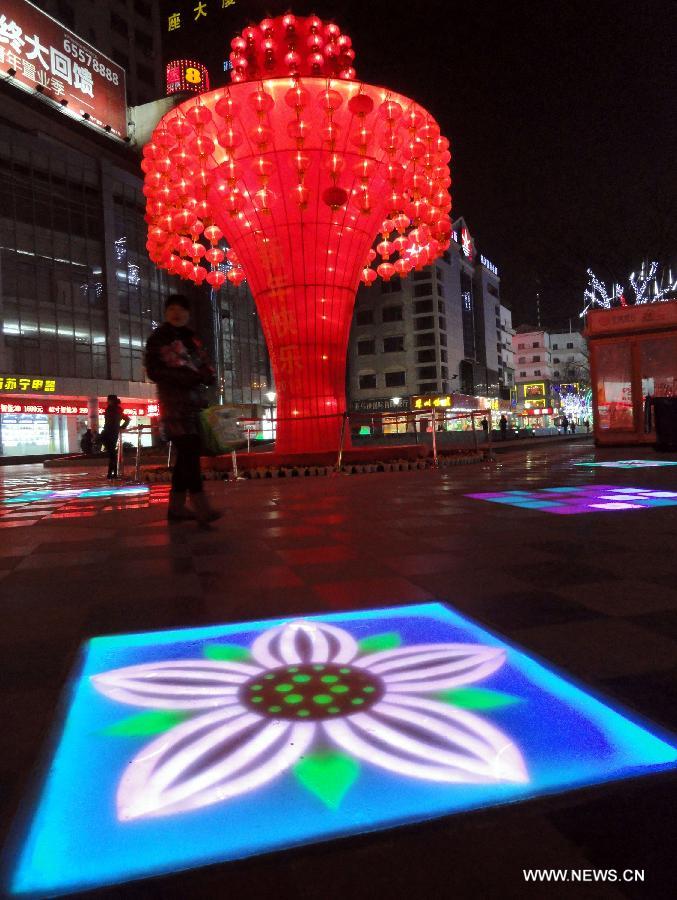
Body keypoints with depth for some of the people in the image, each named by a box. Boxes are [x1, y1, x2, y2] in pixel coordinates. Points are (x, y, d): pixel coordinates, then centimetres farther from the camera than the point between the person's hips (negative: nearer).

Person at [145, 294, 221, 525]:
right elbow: (154, 371, -6)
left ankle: (176, 506, 12)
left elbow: (203, 366, 21)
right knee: (189, 452, -17)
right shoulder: (158, 338, 3)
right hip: (175, 401, -7)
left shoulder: (191, 338, 22)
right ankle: (201, 507, -23)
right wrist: (185, 376, -17)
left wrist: (205, 376, -4)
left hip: (195, 400, 7)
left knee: (187, 453, 6)